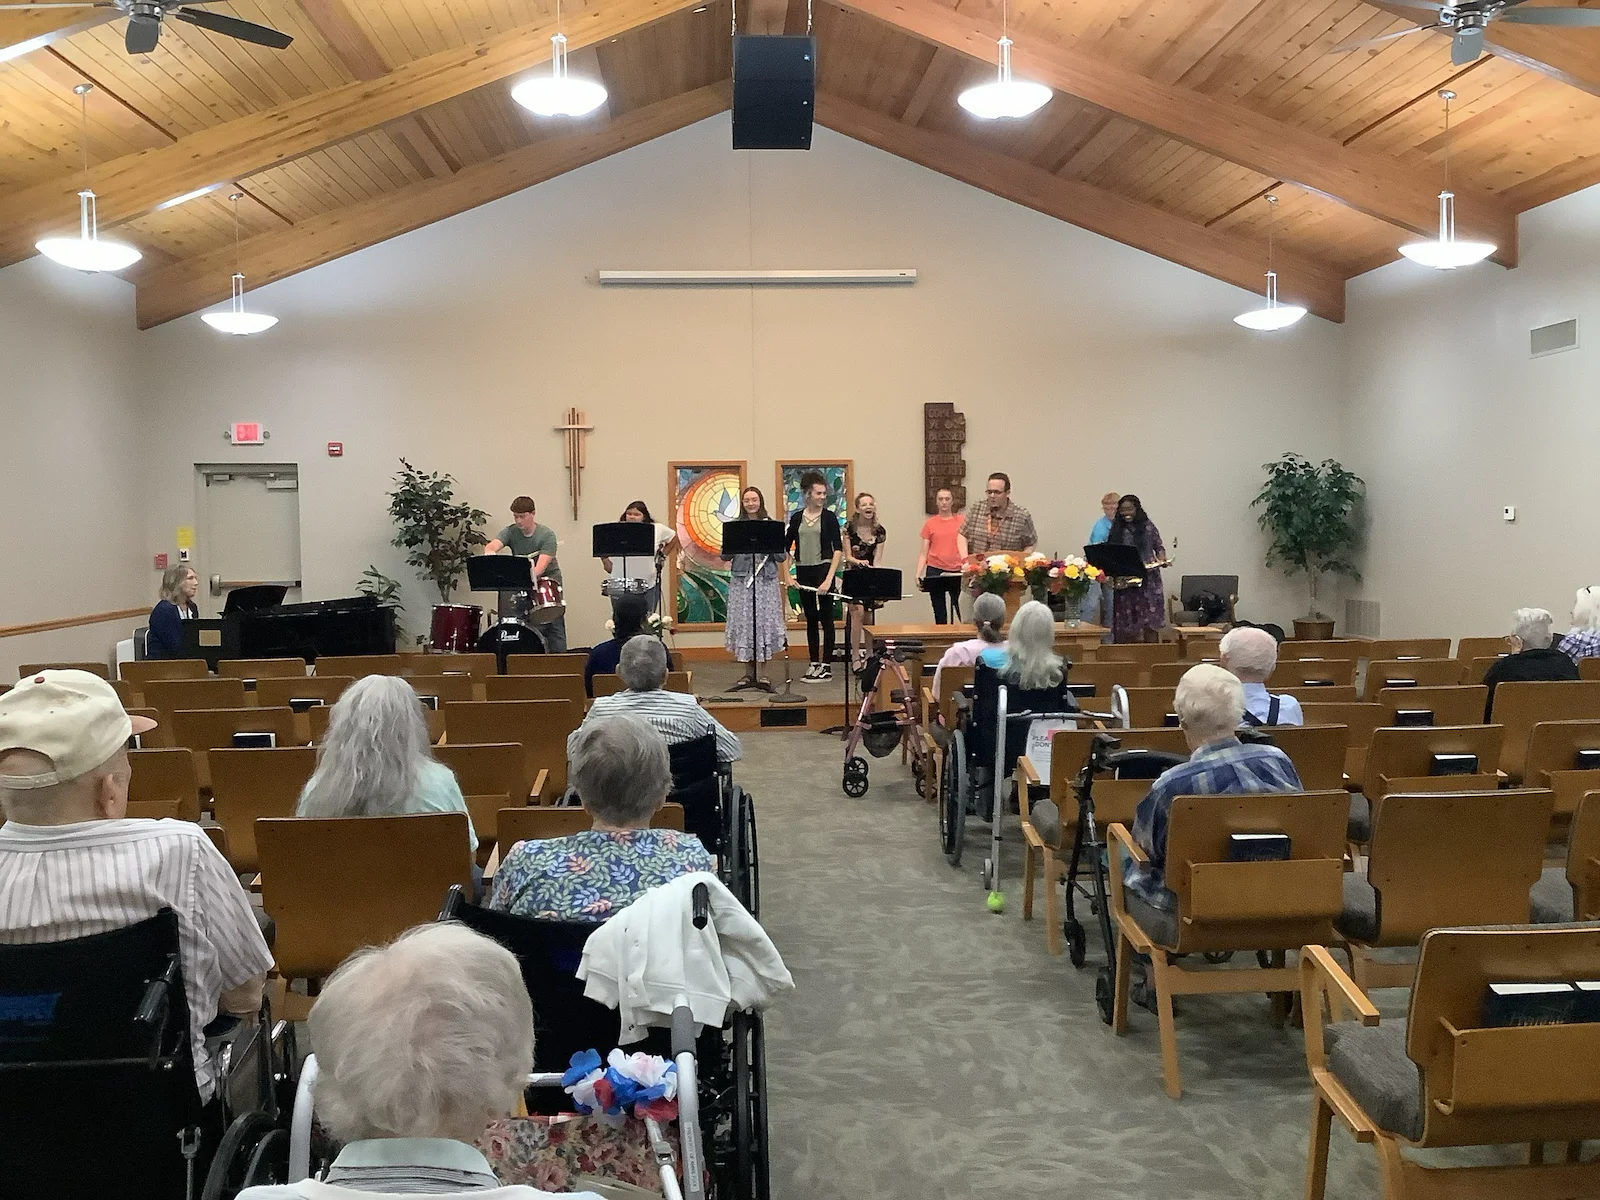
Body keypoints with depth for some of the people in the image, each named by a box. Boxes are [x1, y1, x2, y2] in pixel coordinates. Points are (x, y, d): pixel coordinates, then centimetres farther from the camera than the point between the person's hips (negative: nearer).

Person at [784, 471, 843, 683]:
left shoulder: (829, 518, -3)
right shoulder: (796, 518, 7)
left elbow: (838, 549, -8)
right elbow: (786, 547, 12)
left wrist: (829, 579, -16)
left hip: (823, 570, -4)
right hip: (803, 572, 4)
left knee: (826, 619, -1)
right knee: (810, 619, 10)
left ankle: (826, 667, 3)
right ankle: (814, 664, 17)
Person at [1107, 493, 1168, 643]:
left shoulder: (1148, 526, 4)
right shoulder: (1116, 529, 8)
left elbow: (1159, 547, 9)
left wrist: (1162, 559, -9)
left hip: (1148, 579, -2)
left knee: (1150, 620, -4)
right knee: (1128, 620, 2)